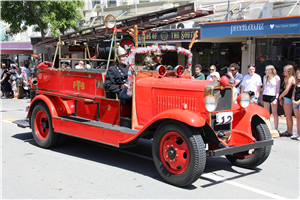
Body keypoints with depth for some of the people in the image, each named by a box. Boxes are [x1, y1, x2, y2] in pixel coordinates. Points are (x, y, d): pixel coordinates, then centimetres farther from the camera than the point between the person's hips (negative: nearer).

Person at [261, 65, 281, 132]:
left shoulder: (277, 78, -2)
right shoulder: (265, 77, 11)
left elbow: (278, 89, -4)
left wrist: (276, 98, -14)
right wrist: (262, 98, 13)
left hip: (273, 96, -4)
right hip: (266, 96, 4)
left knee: (274, 113, -1)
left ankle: (276, 129, 6)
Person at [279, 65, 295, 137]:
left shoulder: (291, 79, -13)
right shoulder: (287, 78, 16)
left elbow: (286, 90, -18)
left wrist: (280, 96, -5)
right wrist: (281, 99, 10)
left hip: (288, 98, -9)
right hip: (285, 98, 9)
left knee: (288, 116, -4)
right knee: (287, 116, 12)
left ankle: (290, 132, 2)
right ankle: (288, 130, 18)